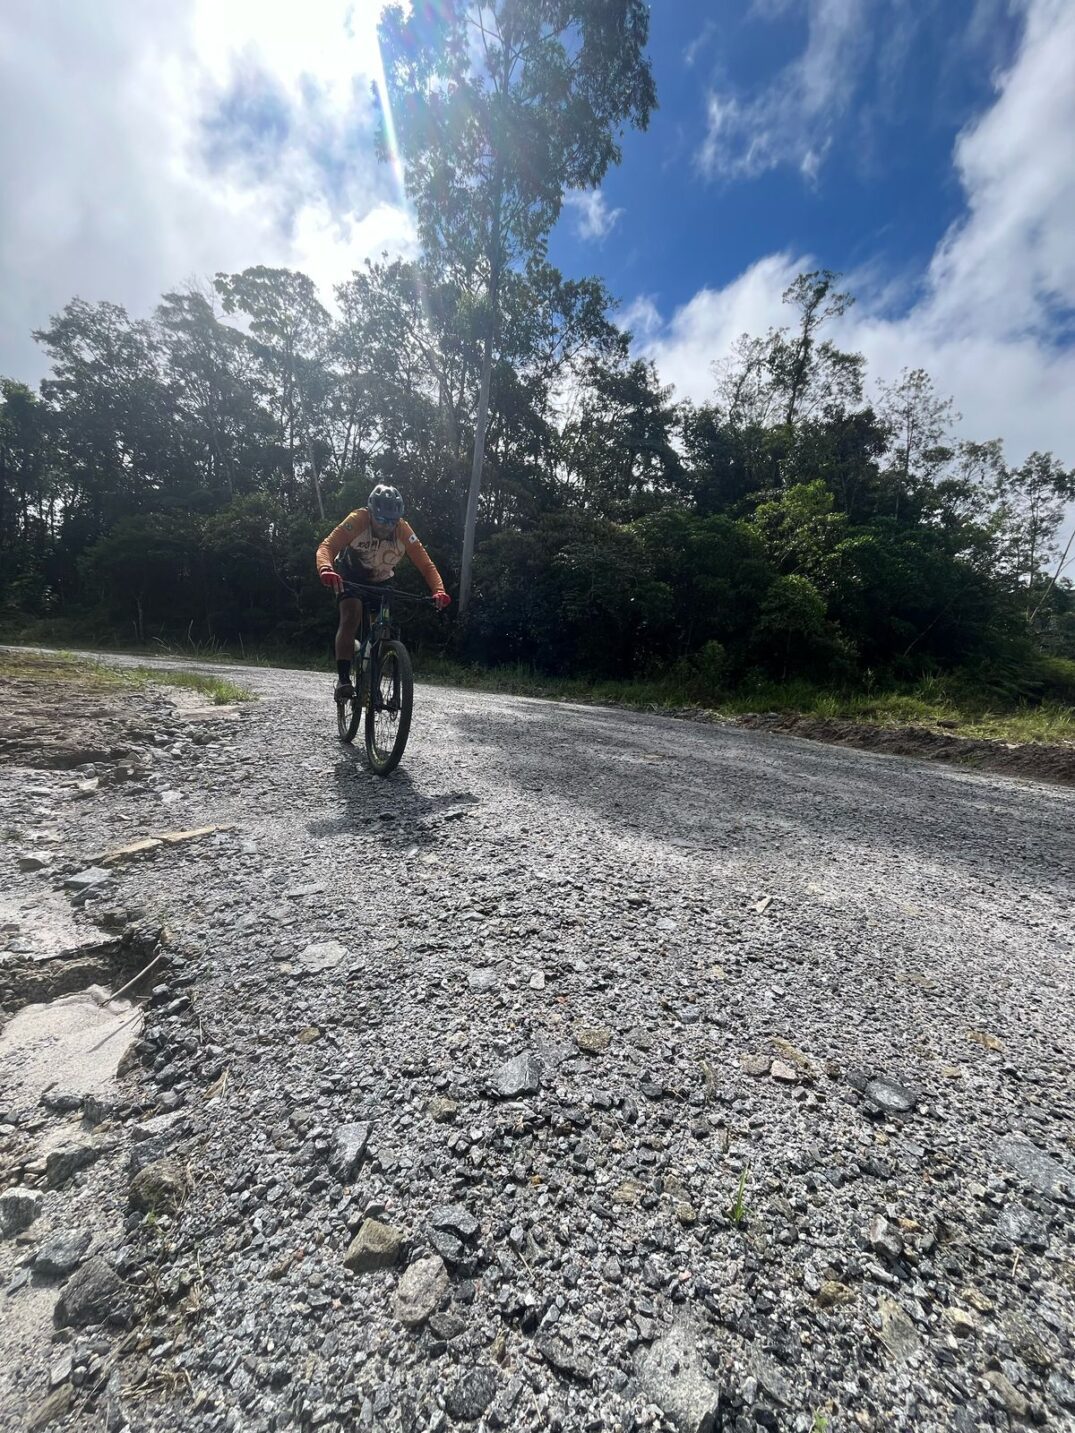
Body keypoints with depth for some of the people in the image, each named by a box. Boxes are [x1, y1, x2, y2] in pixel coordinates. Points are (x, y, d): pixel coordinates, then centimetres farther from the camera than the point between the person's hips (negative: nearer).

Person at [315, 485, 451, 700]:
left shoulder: (403, 530, -24)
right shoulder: (357, 521, -30)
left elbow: (426, 564, -25)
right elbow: (326, 547, -37)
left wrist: (439, 591, -43)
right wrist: (326, 569, -59)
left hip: (381, 581, 3)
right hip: (350, 577, -3)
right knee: (351, 615, -27)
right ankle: (343, 678, -26)